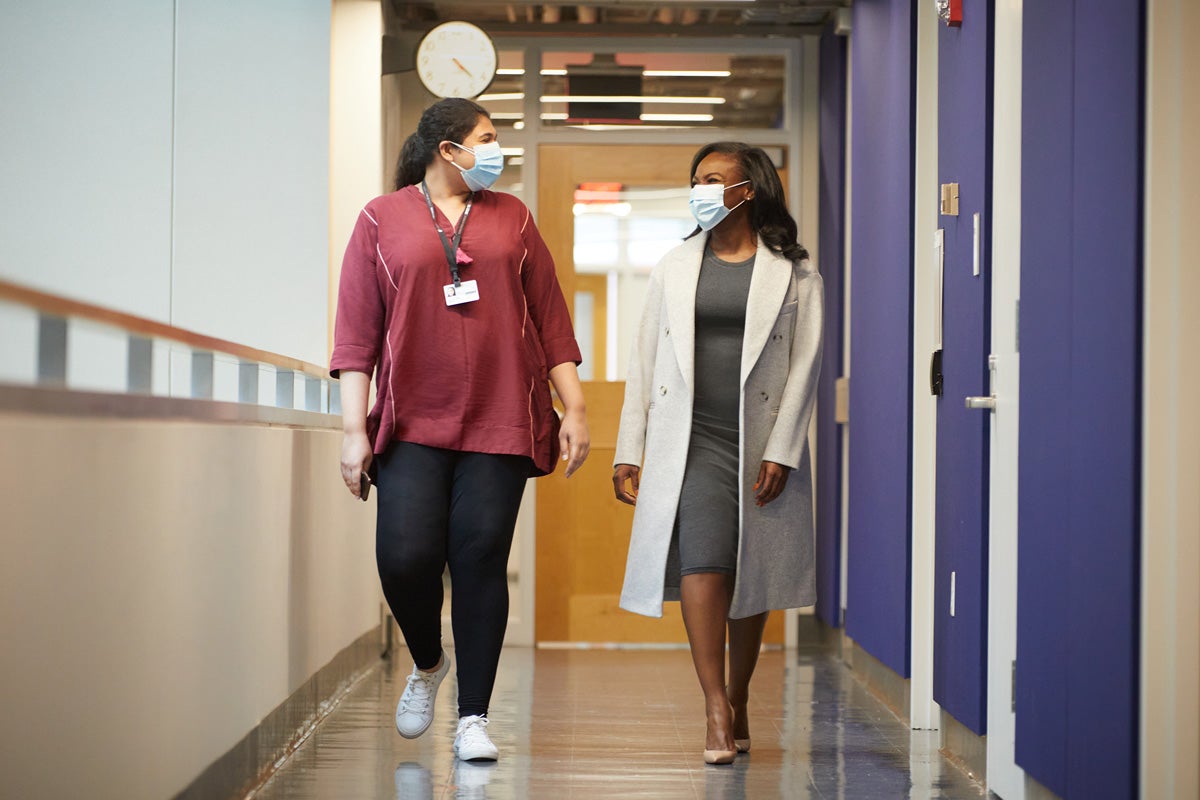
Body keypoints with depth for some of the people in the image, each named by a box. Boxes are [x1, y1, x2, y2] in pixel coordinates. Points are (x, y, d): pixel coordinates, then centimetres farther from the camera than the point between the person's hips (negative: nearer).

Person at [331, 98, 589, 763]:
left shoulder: (511, 217, 13)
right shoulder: (383, 220, 6)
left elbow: (549, 317, 13)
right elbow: (356, 332, 2)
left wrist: (574, 408, 6)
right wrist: (353, 429, -4)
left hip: (500, 424, 1)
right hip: (413, 424, -1)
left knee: (482, 562, -3)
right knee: (405, 557, -11)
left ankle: (473, 719, 6)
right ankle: (427, 663, 20)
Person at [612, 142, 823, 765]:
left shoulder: (792, 274, 5)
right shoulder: (674, 268, 13)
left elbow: (805, 364, 0)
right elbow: (645, 361, 11)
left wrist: (779, 452, -9)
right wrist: (628, 452, 5)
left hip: (760, 445, -1)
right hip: (691, 441, 1)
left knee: (750, 577, 5)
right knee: (703, 563, -15)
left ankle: (738, 705, 19)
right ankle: (715, 707, -14)